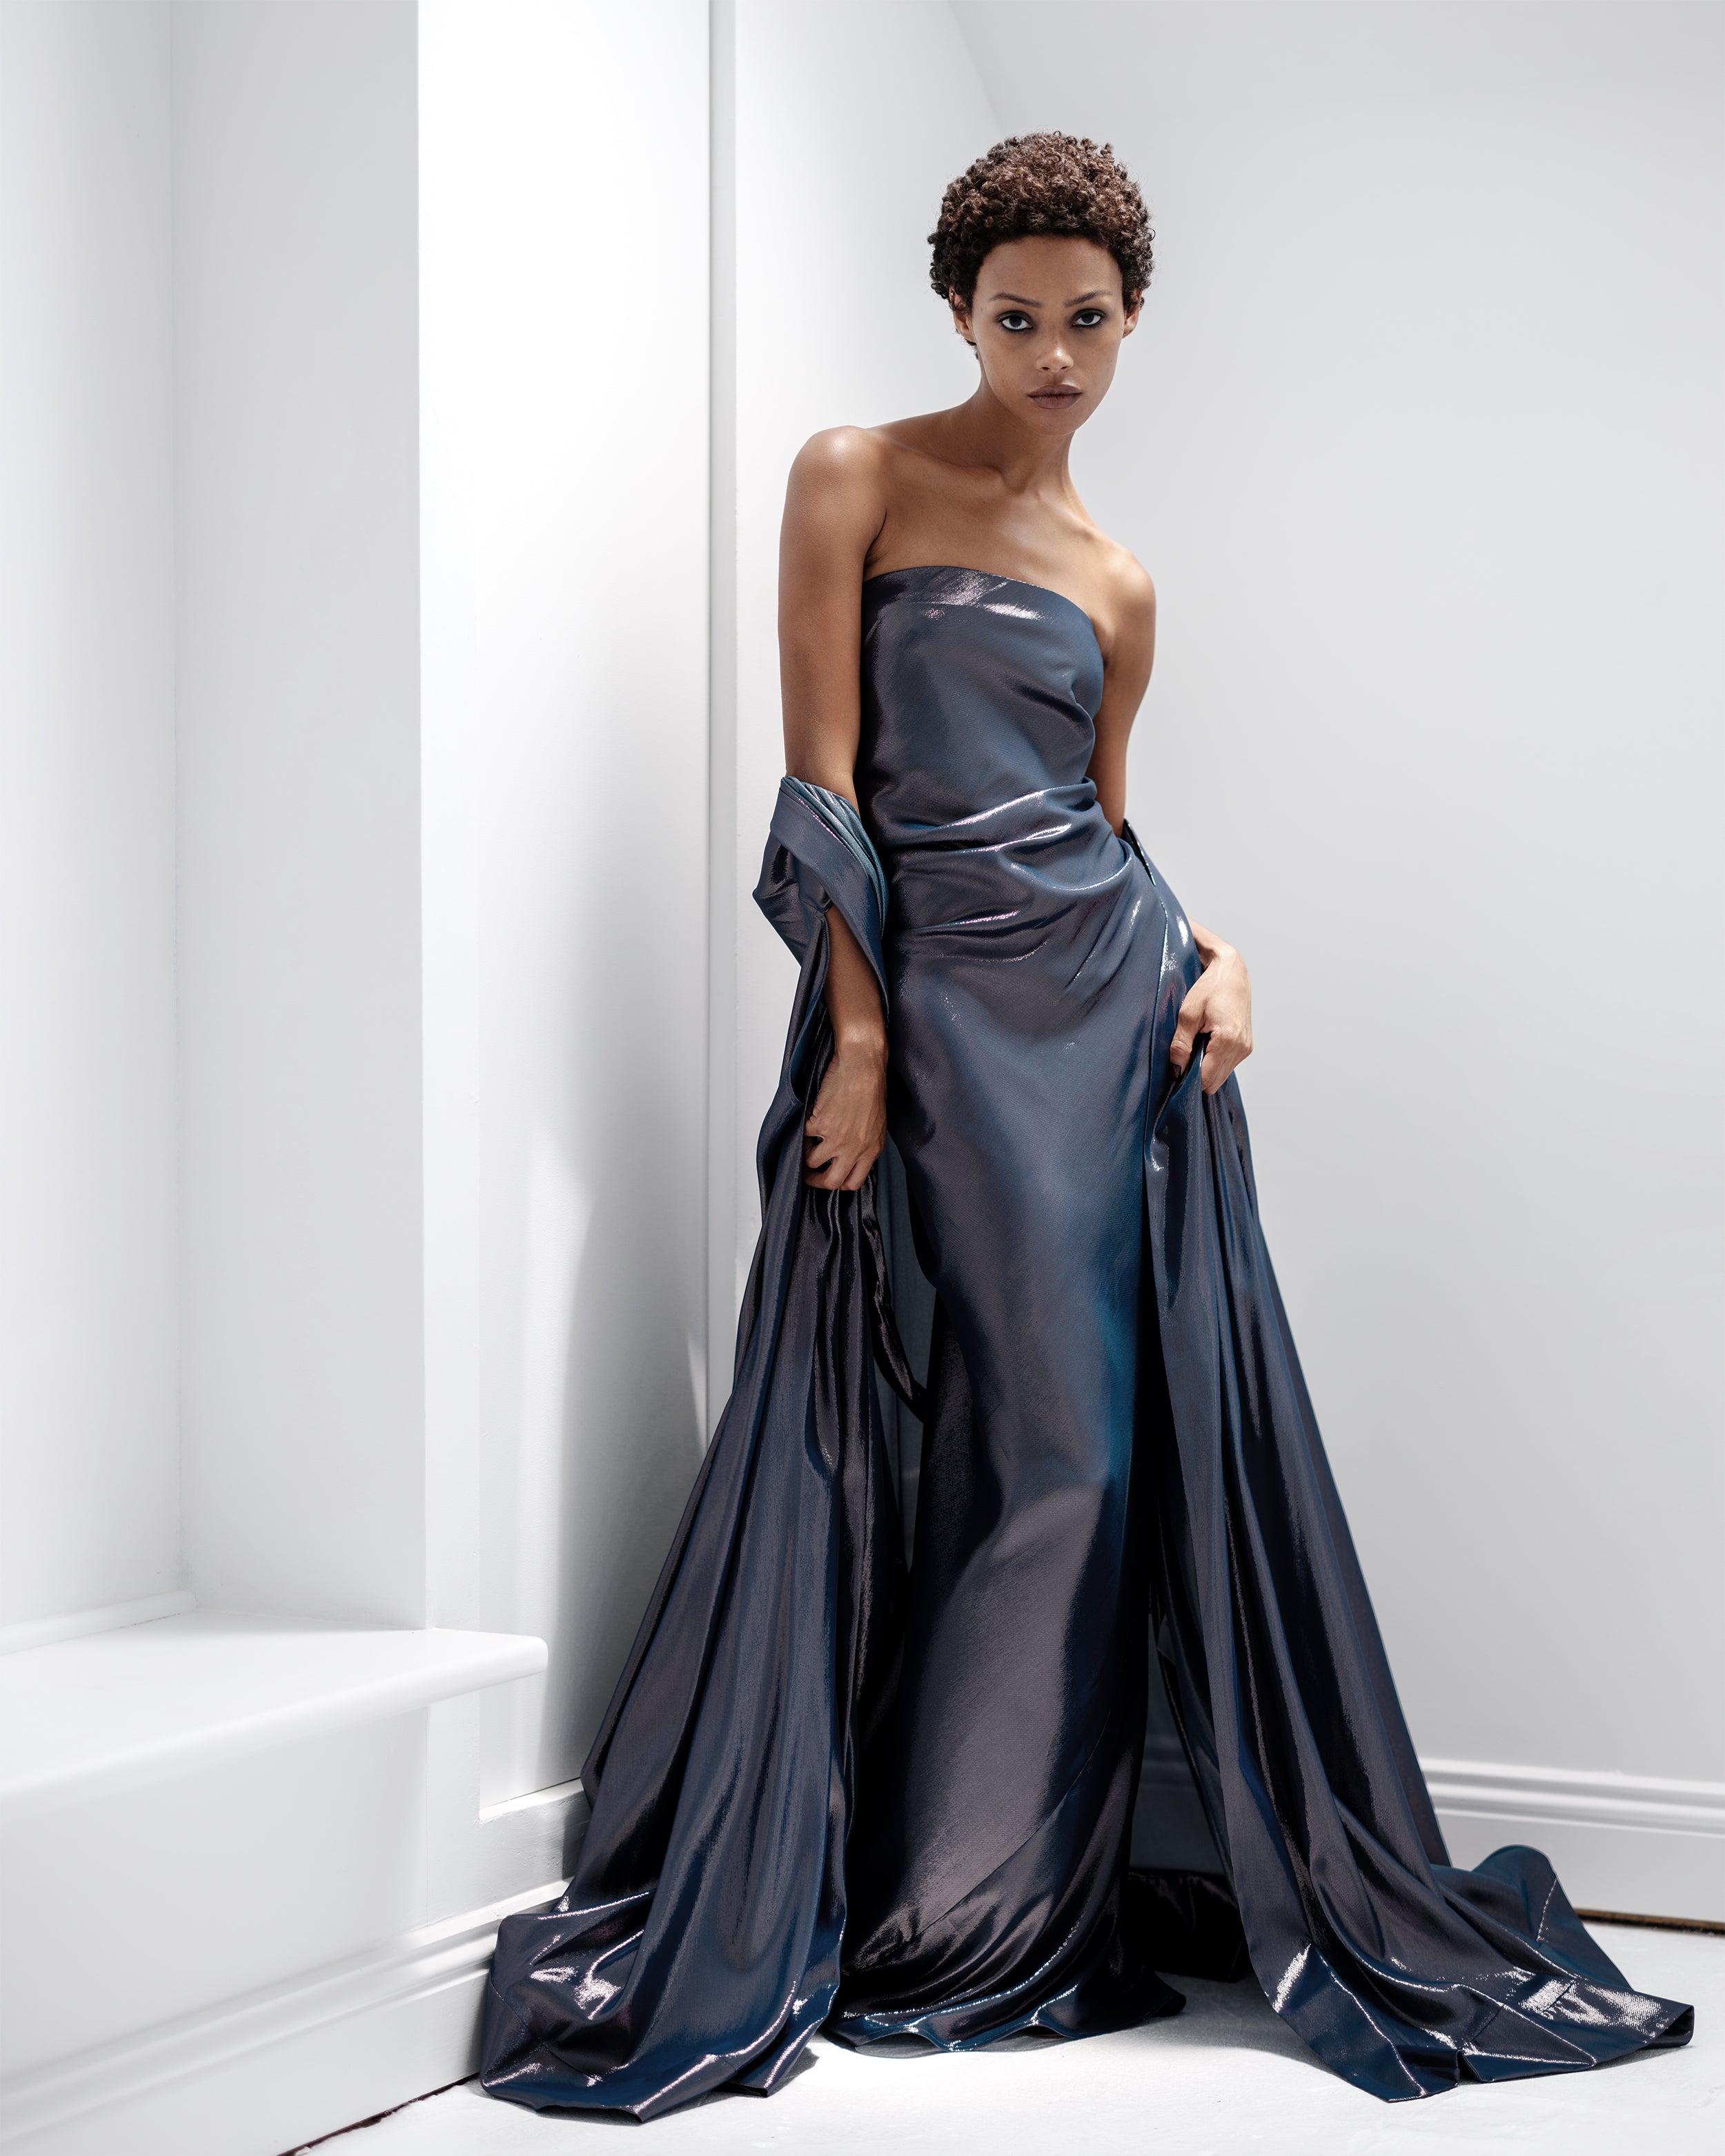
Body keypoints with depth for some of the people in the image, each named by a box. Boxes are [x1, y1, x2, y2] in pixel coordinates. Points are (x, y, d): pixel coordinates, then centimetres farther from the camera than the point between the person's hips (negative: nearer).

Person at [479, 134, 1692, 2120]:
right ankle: (942, 1914, 10)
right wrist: (856, 1036, -12)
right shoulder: (855, 480, 2)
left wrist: (1212, 951, -2)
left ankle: (1013, 1903, 15)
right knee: (1049, 1448, -5)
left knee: (1145, 1436, 2)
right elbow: (824, 773, -5)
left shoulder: (1113, 583, 16)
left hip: (1115, 1004, 5)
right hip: (941, 1007, -5)